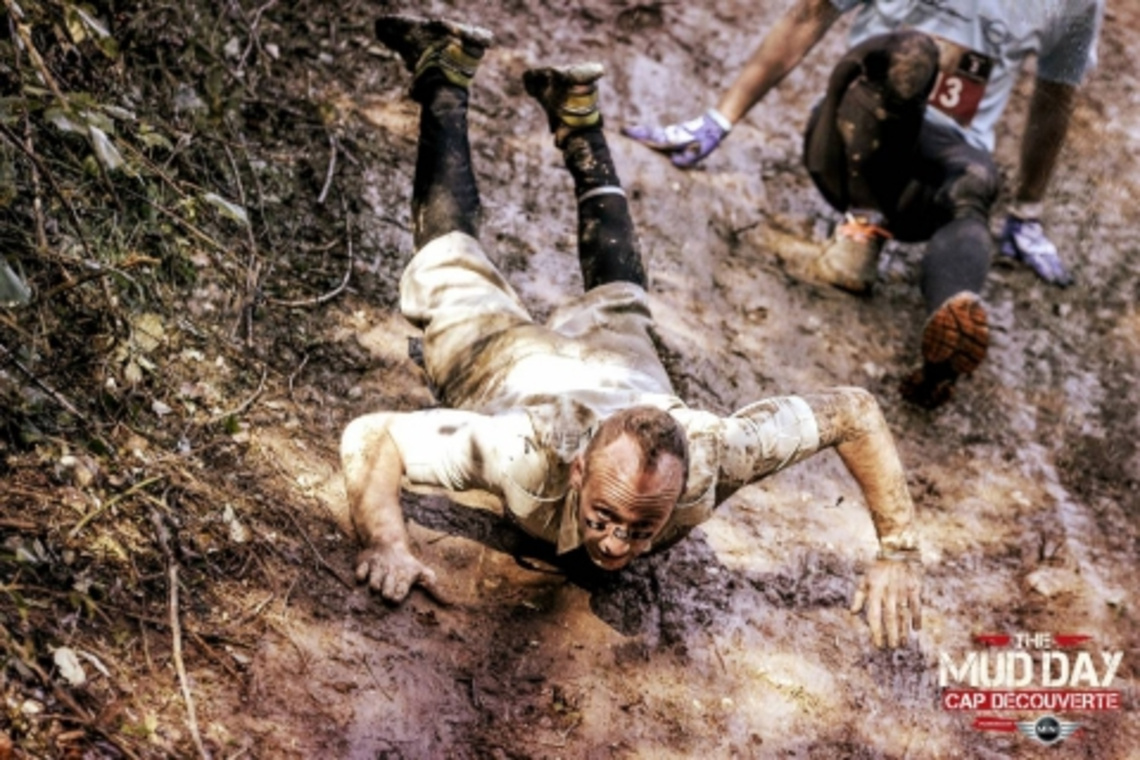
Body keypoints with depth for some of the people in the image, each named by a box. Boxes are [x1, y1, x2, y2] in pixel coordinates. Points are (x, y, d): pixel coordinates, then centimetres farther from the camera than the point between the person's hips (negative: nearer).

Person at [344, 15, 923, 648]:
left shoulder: (712, 455, -43)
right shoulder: (531, 456, -48)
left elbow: (857, 411, -32)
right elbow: (370, 438, -42)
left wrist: (900, 554, -33)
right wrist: (387, 546, -56)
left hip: (618, 357, 2)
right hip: (504, 358, -2)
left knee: (615, 293, 36)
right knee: (452, 255, 28)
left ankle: (577, 116, 49)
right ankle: (445, 75, 41)